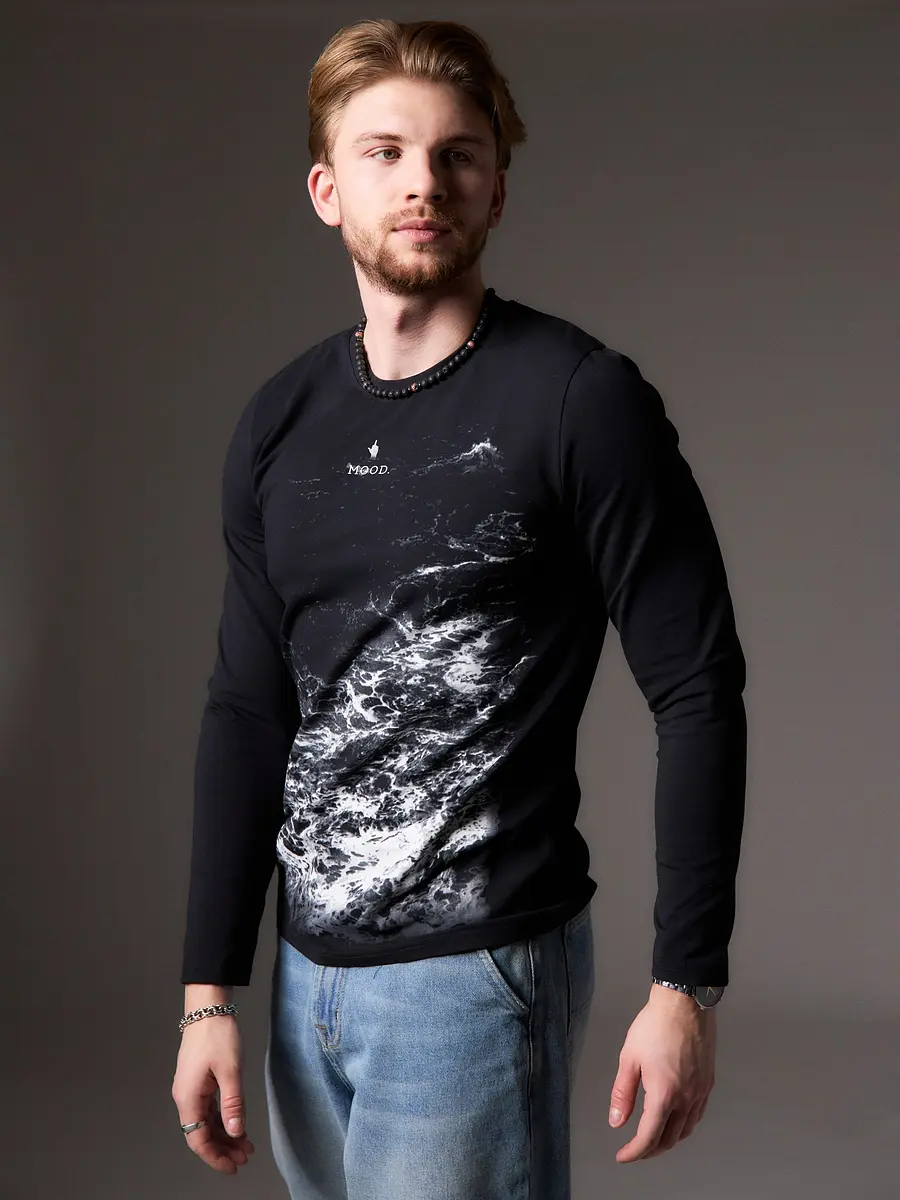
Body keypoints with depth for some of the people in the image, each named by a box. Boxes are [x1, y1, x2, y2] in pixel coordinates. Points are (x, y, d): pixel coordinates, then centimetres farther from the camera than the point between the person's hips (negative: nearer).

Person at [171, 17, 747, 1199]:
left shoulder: (581, 401, -10)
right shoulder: (279, 426, 6)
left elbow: (698, 692, -9)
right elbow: (248, 714, 9)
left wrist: (686, 984, -12)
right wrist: (209, 992, 6)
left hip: (477, 975, -5)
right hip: (309, 971, 6)